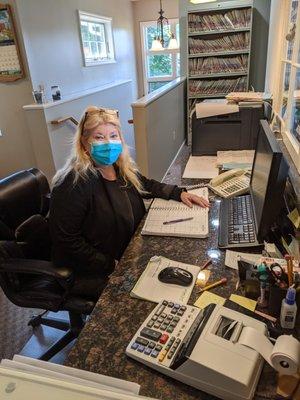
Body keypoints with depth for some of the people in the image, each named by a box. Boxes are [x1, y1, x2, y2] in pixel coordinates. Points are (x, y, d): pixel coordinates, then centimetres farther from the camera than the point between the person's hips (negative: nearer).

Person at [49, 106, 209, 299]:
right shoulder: (75, 183, -24)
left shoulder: (122, 168, 0)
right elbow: (66, 239, -22)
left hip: (130, 255, 8)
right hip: (91, 275, -7)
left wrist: (179, 193, 5)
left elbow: (146, 185, 19)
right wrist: (112, 266, -20)